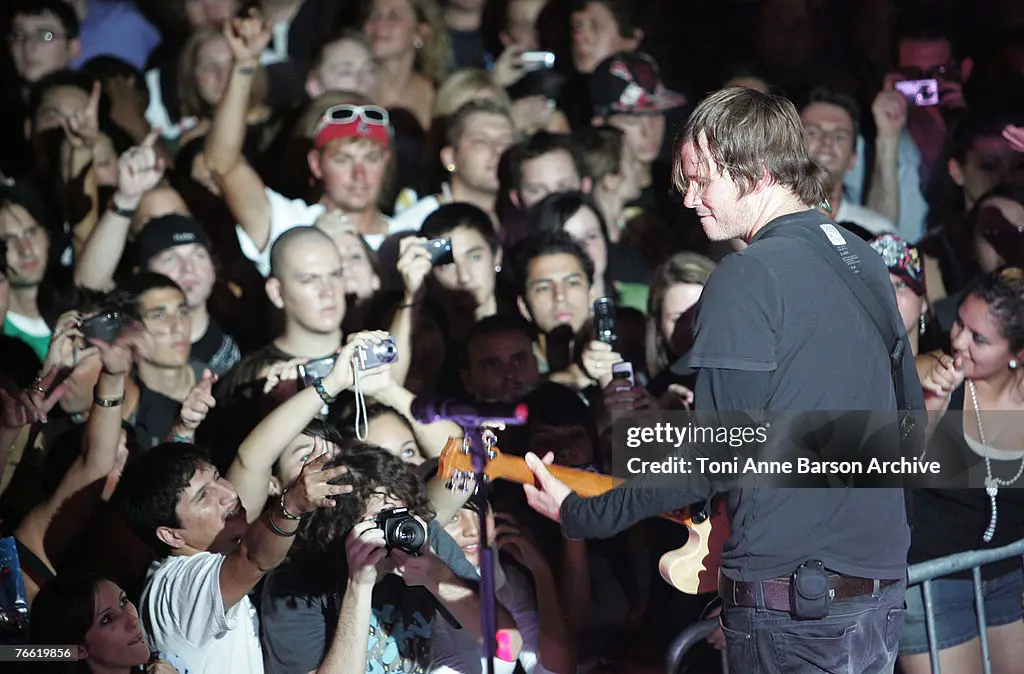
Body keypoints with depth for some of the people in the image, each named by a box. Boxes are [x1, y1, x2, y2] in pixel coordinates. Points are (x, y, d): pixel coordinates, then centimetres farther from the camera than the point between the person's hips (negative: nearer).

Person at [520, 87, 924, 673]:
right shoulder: (868, 263, 11)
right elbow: (912, 421, 18)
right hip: (885, 589, 8)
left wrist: (581, 515, -8)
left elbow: (718, 455, -15)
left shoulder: (748, 277, -14)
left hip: (790, 603, -8)